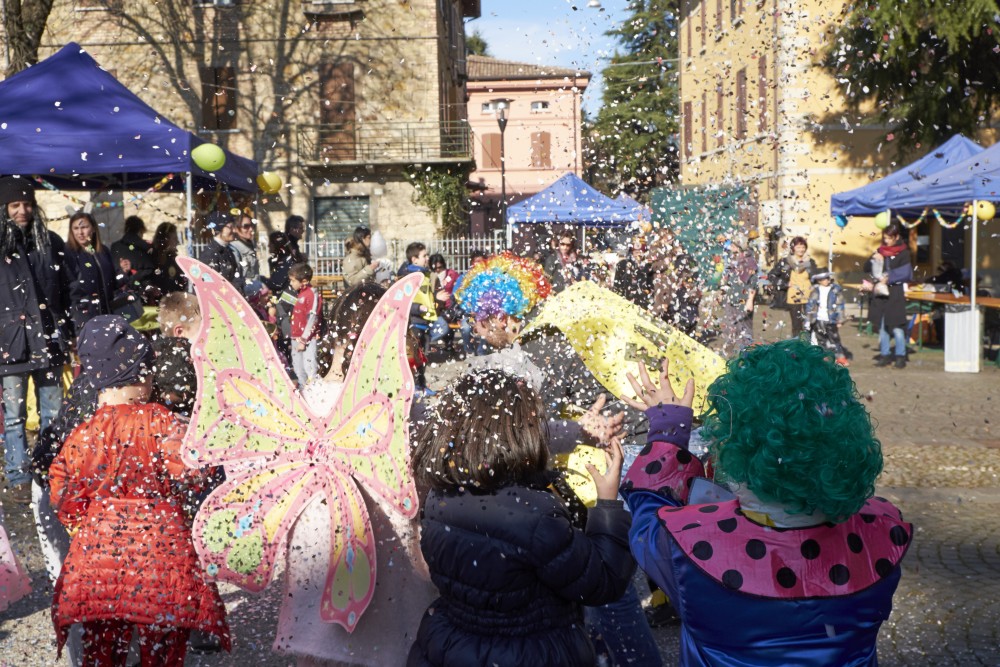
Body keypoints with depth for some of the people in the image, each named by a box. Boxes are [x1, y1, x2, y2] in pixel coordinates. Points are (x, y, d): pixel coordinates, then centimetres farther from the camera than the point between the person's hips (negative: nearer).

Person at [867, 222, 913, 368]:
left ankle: (900, 356, 3)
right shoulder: (881, 251, 10)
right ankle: (885, 354, 14)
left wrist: (888, 279, -15)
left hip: (895, 293, -5)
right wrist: (874, 260, -7)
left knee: (896, 326, -7)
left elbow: (905, 274, -10)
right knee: (882, 325, 7)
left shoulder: (904, 253, -3)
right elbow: (867, 269, 11)